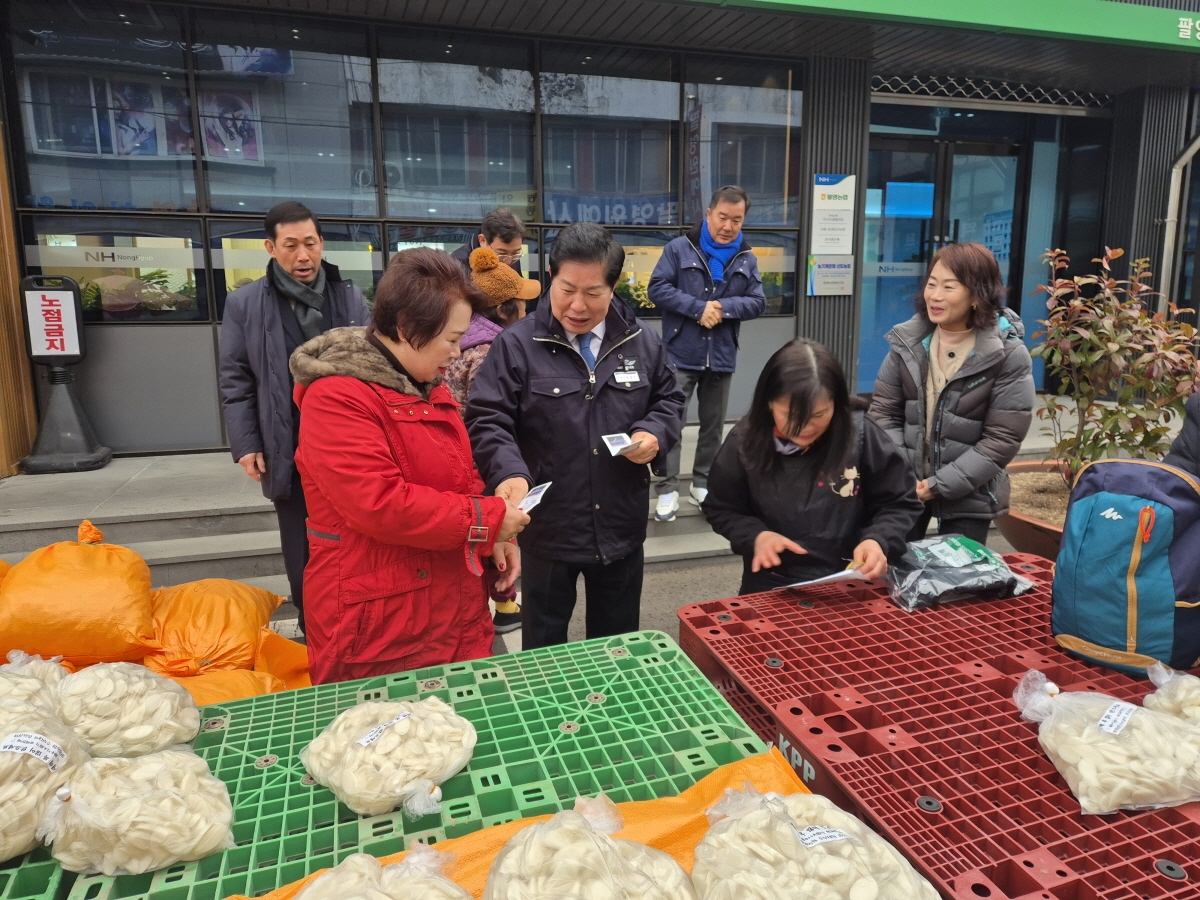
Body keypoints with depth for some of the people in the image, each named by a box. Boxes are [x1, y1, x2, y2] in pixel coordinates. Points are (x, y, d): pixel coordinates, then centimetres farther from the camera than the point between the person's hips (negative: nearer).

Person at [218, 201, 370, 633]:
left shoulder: (349, 297, 3)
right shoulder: (245, 303, -1)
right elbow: (236, 381, 2)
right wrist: (246, 445, -4)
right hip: (288, 453, -1)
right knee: (302, 552, 13)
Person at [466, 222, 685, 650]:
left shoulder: (642, 341, 1)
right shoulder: (517, 344, -11)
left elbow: (668, 399, 13)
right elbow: (486, 420, -13)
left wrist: (655, 434, -9)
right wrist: (509, 472, -32)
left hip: (621, 527, 3)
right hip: (547, 528, -3)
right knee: (543, 648, 17)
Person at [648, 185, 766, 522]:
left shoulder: (747, 260, 9)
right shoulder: (680, 248, -2)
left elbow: (758, 302, 4)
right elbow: (657, 288, -8)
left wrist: (723, 307, -15)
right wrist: (698, 308, -17)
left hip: (721, 356, 4)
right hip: (681, 354, -4)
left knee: (713, 425, 12)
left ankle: (702, 483, 26)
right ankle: (668, 490, 2)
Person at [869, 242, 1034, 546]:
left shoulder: (1008, 356, -12)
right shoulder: (908, 341, -2)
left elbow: (1002, 440, -14)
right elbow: (884, 412, -1)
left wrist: (938, 485, -18)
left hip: (967, 497, -2)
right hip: (905, 487, 3)